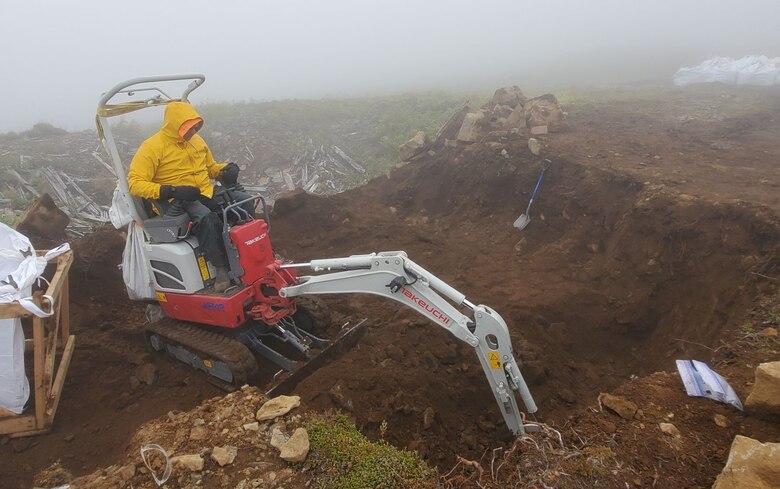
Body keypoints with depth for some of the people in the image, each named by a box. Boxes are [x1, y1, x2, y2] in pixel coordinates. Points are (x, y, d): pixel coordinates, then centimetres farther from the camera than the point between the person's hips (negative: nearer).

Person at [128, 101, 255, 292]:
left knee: (244, 200, -19)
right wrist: (172, 191, -27)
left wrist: (227, 169, 1)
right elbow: (135, 182, -13)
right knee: (205, 217, -39)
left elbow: (211, 167, 26)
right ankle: (221, 268, -28)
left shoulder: (196, 141, 12)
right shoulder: (152, 147, -7)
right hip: (175, 201, -6)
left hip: (206, 192, 6)